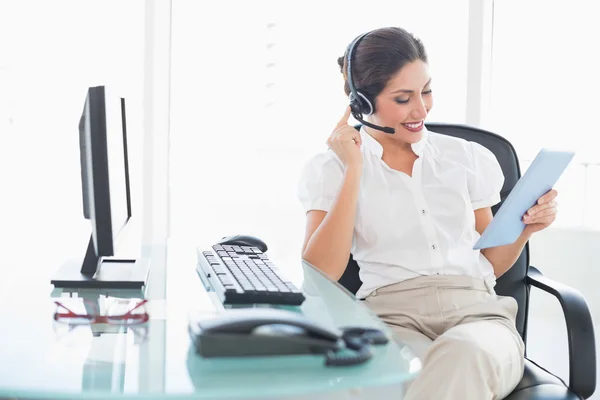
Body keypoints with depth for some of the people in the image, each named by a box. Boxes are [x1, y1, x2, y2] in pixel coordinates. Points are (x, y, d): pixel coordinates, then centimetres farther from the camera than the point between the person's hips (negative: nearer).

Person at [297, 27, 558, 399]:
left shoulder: (468, 158, 16)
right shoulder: (332, 168, 10)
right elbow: (320, 276, -4)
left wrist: (524, 227, 1)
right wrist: (353, 169, -5)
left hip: (477, 315, 3)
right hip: (392, 320, -2)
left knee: (464, 354, -37)